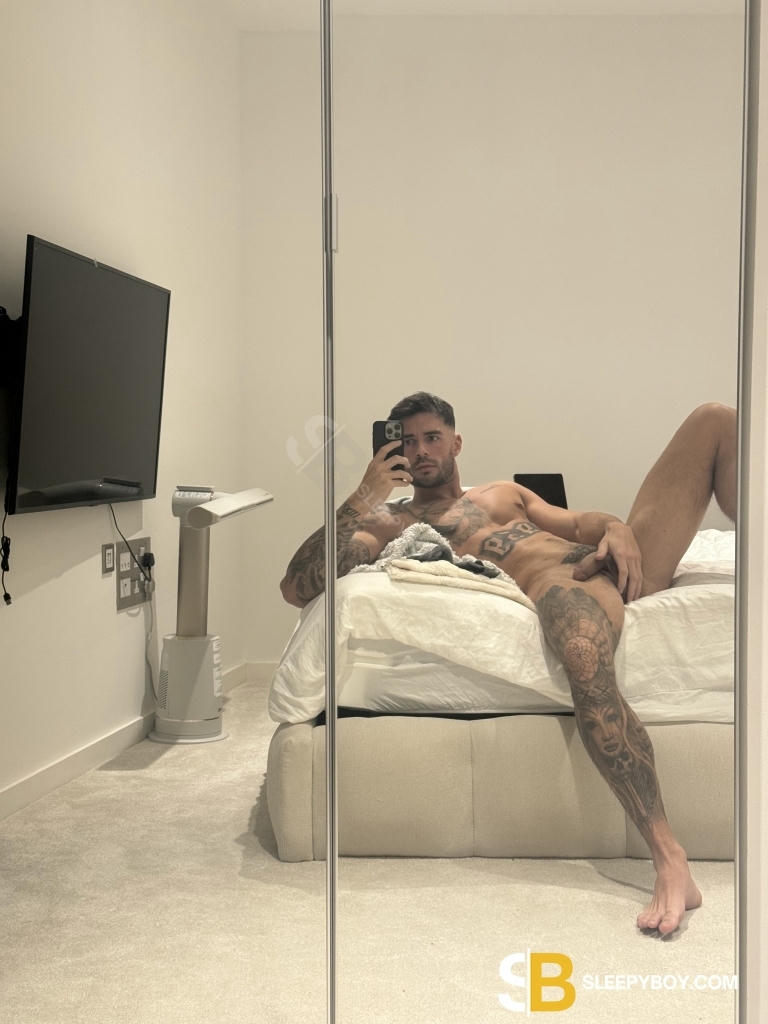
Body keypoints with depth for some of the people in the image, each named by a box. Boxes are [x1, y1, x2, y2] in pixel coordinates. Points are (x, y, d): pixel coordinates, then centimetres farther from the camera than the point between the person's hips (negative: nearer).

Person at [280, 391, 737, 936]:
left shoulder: (506, 491, 36)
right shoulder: (389, 520, 19)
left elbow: (576, 521, 21)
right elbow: (295, 589, 6)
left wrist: (616, 528, -4)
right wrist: (360, 503, -4)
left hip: (619, 562, 6)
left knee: (714, 418, -5)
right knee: (582, 651, -45)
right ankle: (670, 862, -43)